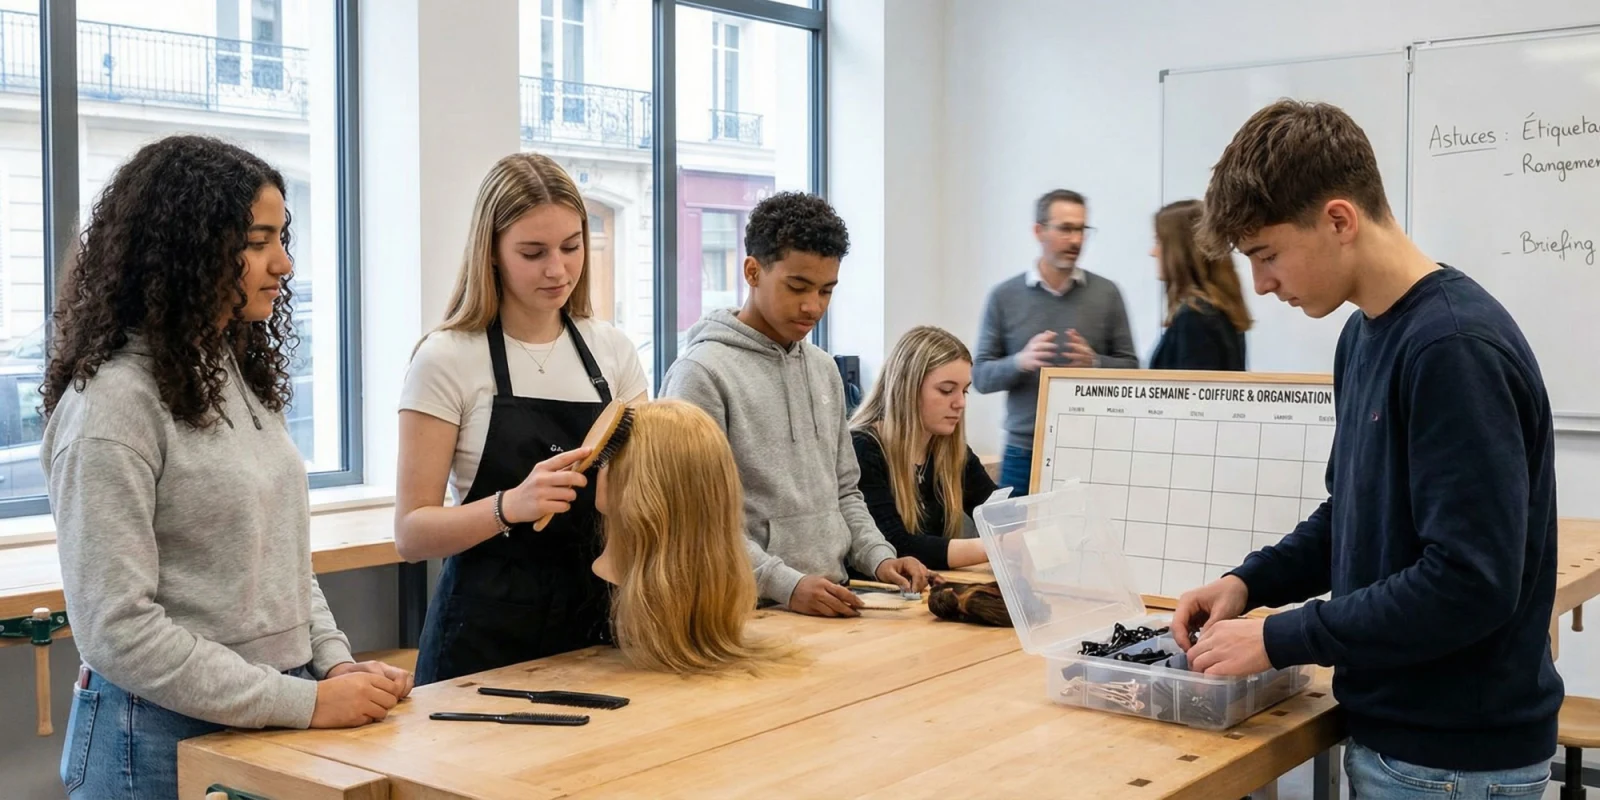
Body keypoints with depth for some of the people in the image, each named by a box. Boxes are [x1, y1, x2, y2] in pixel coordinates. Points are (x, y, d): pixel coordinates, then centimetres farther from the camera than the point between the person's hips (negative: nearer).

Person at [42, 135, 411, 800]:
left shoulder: (240, 375, 7)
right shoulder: (113, 403, -17)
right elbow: (117, 629, -21)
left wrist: (337, 665, 0)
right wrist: (304, 703, -20)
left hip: (282, 715, 7)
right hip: (167, 735, -7)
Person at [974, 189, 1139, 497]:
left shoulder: (1106, 294, 4)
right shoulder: (1004, 296, 3)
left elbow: (1130, 368, 6)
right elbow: (980, 376, 3)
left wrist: (1095, 363, -14)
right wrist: (1020, 362, -16)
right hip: (1023, 452, 0)